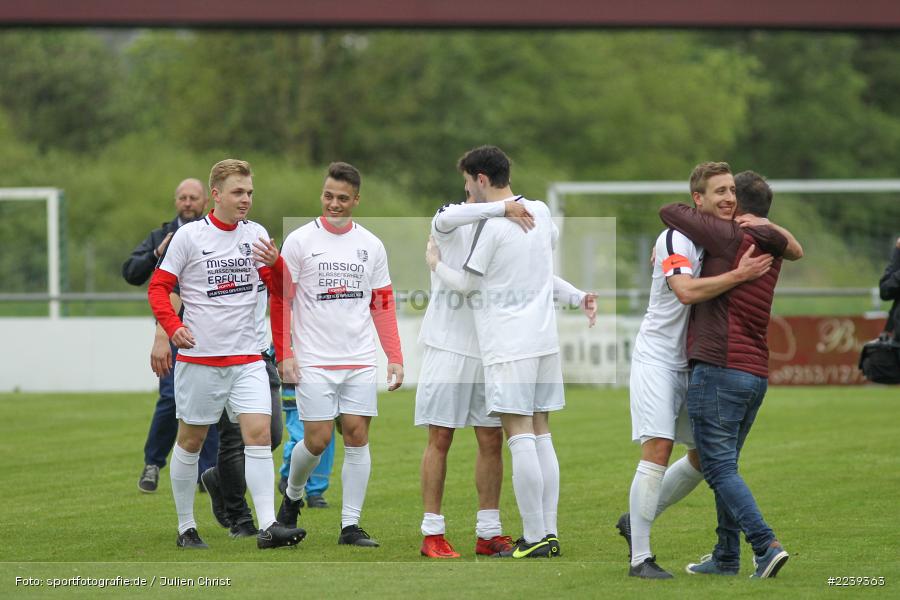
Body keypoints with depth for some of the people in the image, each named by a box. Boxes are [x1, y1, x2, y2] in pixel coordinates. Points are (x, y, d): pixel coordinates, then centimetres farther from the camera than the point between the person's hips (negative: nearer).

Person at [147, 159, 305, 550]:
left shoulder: (256, 235, 7)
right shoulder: (189, 236, -4)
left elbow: (283, 292, 9)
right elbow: (158, 286, -2)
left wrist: (275, 264, -13)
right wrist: (173, 327, -18)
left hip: (246, 358, 3)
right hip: (199, 357, -3)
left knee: (259, 434, -11)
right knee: (191, 441, 6)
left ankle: (268, 526, -16)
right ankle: (186, 528, 18)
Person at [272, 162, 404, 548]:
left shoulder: (371, 245, 8)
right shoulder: (300, 241, -1)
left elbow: (383, 305, 12)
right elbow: (280, 300, 0)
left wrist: (395, 358, 5)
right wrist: (283, 354, -8)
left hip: (360, 362, 3)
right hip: (314, 362, -3)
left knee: (357, 437, -2)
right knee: (317, 440, -5)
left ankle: (351, 525, 2)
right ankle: (292, 496, 25)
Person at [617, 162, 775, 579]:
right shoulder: (676, 239, -16)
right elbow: (686, 291, -31)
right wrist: (739, 274, -31)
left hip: (693, 364, 8)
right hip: (656, 357, -8)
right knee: (658, 450, -16)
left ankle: (636, 520, 27)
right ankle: (640, 557, -12)